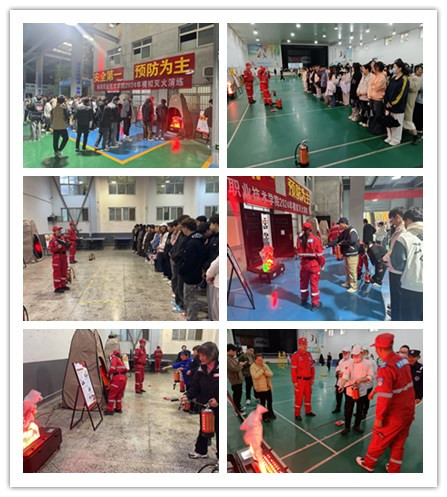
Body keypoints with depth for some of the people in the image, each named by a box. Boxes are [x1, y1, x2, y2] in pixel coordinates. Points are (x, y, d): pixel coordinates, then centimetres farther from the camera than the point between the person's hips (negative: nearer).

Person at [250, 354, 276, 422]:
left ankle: (270, 413, 36)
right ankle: (265, 417, 14)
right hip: (260, 388, -6)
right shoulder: (253, 367, -11)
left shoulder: (265, 365, 7)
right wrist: (262, 370, -20)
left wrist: (265, 372, -18)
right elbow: (255, 376, -25)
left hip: (268, 387, 6)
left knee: (270, 401, 17)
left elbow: (271, 374, 0)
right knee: (263, 403, 2)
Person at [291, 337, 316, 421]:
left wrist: (312, 378, 10)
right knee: (299, 398, 1)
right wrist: (294, 382, -15)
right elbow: (293, 369, -14)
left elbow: (312, 367, 13)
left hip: (308, 380, 6)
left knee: (308, 396, 17)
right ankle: (297, 414, 12)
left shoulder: (309, 355, 6)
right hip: (300, 380, -6)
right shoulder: (295, 355, -13)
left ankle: (308, 411, 33)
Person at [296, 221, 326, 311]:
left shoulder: (300, 239, -4)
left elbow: (298, 252, 6)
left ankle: (304, 299, 38)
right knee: (314, 283, 4)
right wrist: (322, 264, 2)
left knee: (303, 282, 20)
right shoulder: (315, 239, -16)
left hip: (303, 263, 4)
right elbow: (319, 253, -11)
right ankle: (315, 304, 11)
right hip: (314, 264, -4)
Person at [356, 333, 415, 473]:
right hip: (408, 412, 7)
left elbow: (385, 397, -26)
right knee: (398, 443, 21)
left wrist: (379, 418, -15)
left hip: (394, 415, -6)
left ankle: (368, 463, 34)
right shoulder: (403, 360, -1)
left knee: (379, 440, 15)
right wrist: (375, 390, 24)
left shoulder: (386, 367, -26)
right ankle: (394, 470, 33)